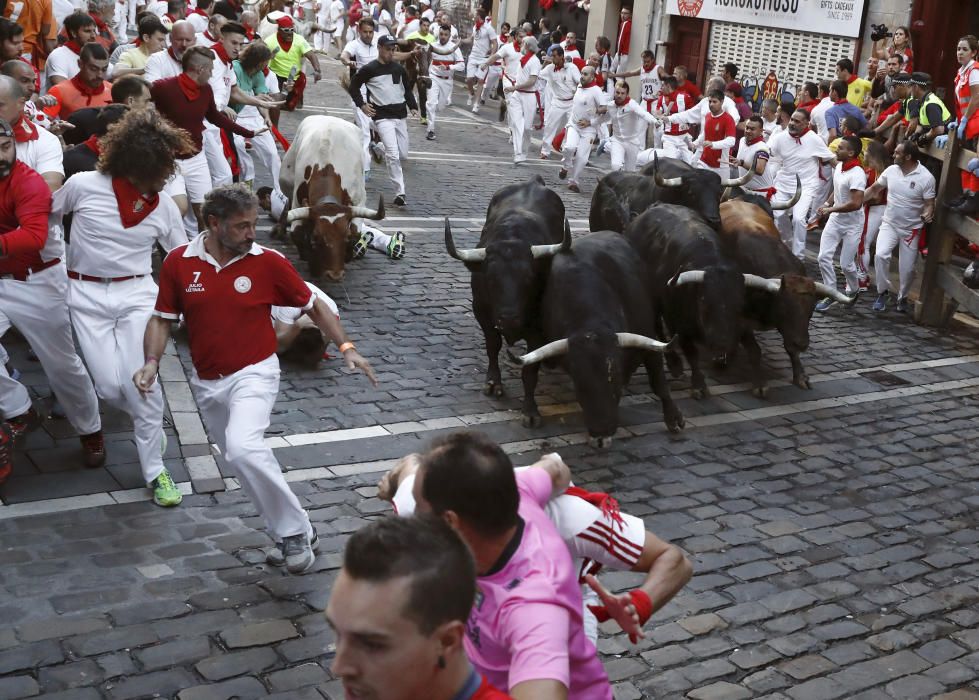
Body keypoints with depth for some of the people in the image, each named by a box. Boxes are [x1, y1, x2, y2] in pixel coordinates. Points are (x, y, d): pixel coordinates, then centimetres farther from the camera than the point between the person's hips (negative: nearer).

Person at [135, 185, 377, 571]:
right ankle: (289, 534, 30)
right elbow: (162, 319, 5)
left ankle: (296, 531, -12)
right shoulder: (178, 262, -5)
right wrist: (151, 362, -11)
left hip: (254, 375, -5)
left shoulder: (268, 262, -10)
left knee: (243, 448, -28)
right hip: (206, 382, 5)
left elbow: (313, 306, 2)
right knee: (237, 460, 13)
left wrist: (346, 347, -7)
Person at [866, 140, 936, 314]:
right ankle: (883, 291, -1)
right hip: (889, 224, 2)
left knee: (907, 268, 5)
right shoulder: (891, 170, -4)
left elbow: (930, 204, -13)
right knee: (880, 255, -21)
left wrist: (928, 214, -35)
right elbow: (874, 189, 9)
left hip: (911, 229, -2)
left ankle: (902, 298, 31)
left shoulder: (926, 178, -17)